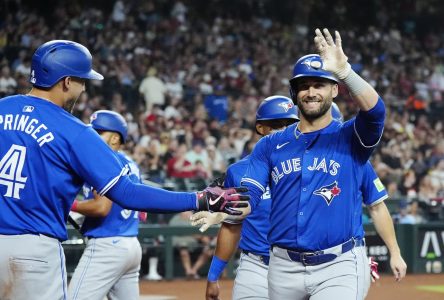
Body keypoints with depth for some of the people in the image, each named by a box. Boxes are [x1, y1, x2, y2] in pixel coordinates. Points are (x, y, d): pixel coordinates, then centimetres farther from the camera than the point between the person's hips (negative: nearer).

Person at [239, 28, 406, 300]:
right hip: (285, 266, 4)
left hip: (340, 267, -3)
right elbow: (248, 196, 2)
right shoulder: (270, 146, 12)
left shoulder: (350, 137, 4)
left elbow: (374, 110, -18)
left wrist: (344, 70, -32)